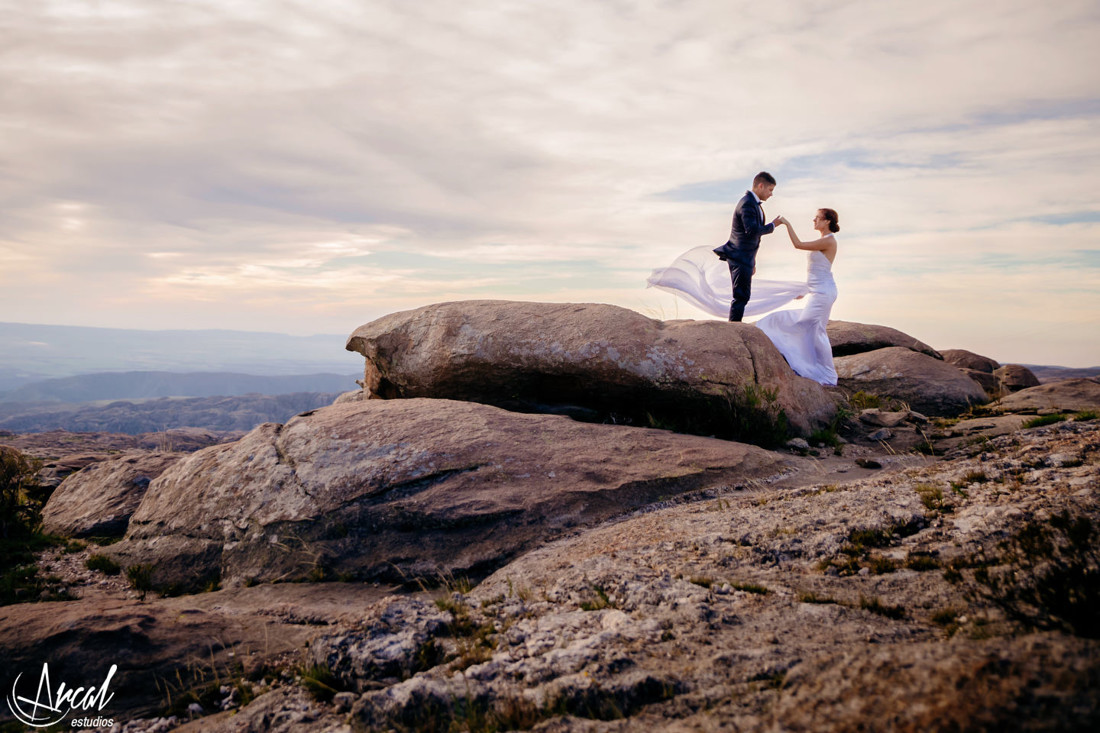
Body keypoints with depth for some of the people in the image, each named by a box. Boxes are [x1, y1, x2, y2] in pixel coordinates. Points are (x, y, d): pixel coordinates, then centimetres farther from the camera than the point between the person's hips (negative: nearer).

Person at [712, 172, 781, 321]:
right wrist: (772, 226, -14)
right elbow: (752, 230, -28)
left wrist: (752, 261, 25)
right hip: (740, 258, -10)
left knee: (742, 296, 13)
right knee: (741, 296, -9)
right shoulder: (747, 204, -16)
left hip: (745, 258, 10)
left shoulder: (754, 203, 17)